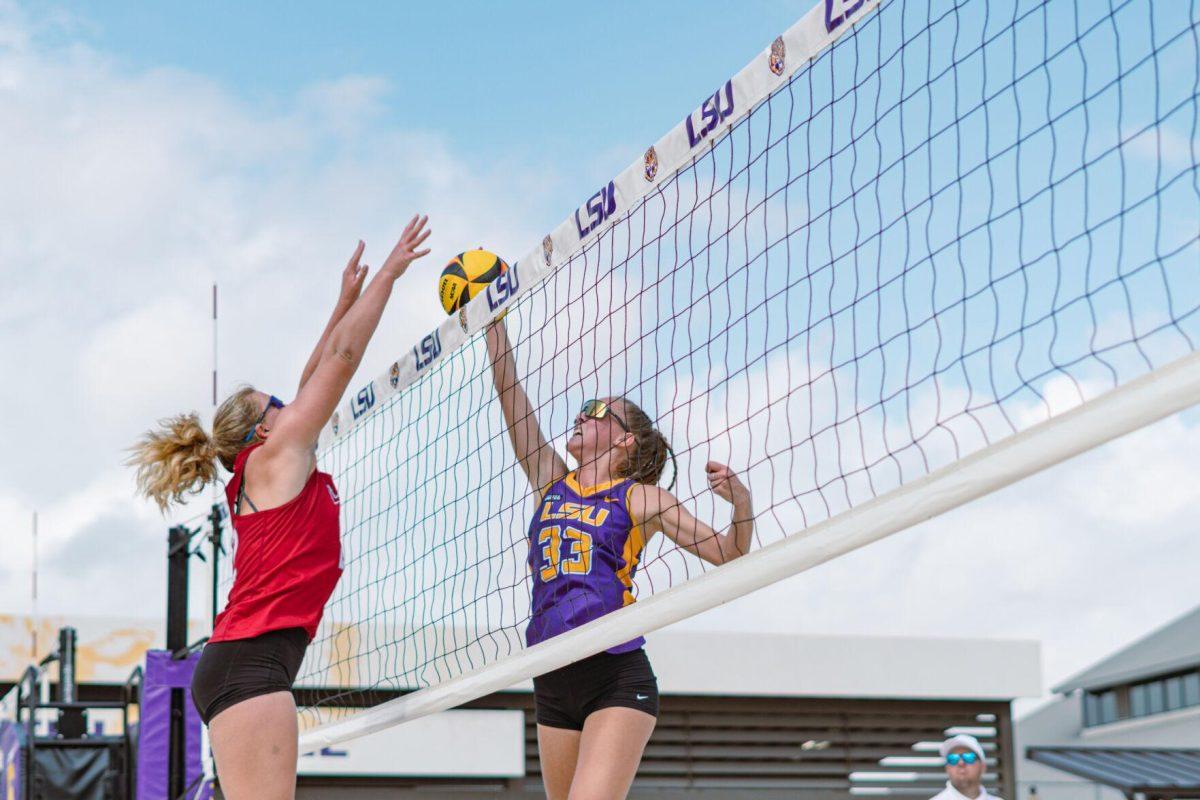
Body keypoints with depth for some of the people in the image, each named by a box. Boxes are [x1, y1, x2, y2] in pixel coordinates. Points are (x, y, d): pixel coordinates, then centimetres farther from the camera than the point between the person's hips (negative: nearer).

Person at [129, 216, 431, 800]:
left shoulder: (257, 480, 23)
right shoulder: (273, 455, 2)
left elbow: (315, 382, 32)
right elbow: (344, 356, 3)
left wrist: (345, 302, 37)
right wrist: (388, 275, 9)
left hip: (238, 663, 10)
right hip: (251, 659, -10)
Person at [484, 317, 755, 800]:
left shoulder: (638, 498, 3)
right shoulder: (551, 482, 14)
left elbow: (724, 552, 1)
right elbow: (508, 388, 11)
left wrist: (741, 505, -18)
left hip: (617, 678, -5)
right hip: (553, 685, 5)